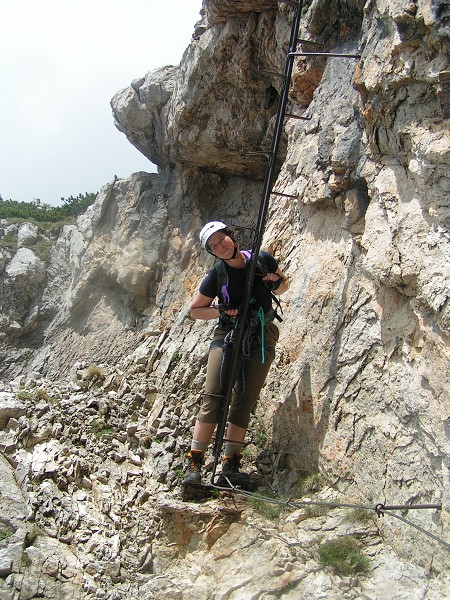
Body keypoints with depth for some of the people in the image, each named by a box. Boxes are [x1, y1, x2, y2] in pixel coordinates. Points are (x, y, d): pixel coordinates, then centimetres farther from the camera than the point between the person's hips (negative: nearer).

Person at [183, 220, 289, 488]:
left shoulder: (263, 260, -1)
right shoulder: (217, 275, -2)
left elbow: (283, 286, 16)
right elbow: (195, 310, 6)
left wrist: (277, 283, -8)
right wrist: (221, 311, -12)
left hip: (262, 336, 1)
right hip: (228, 333, -1)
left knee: (245, 399, -6)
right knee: (214, 395, -14)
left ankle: (230, 468, -3)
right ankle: (194, 463, -10)